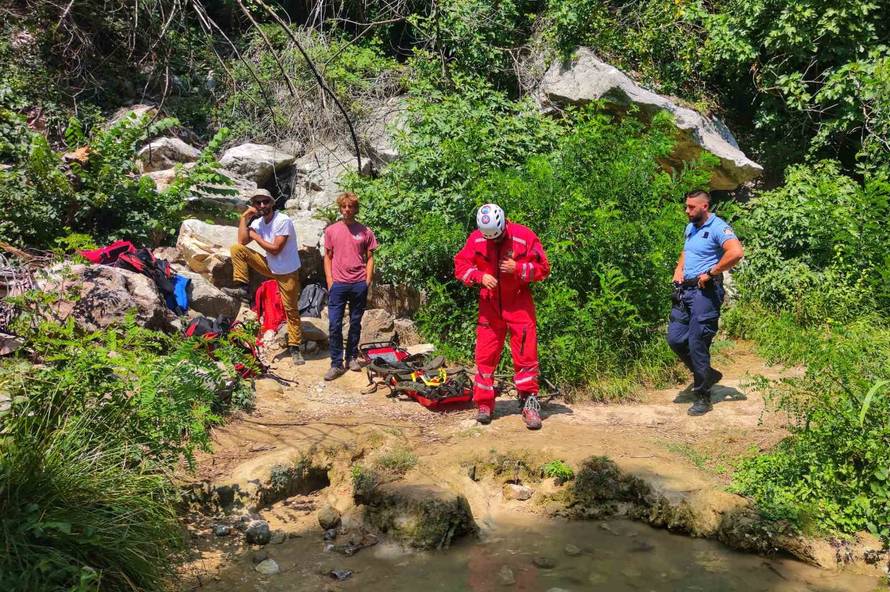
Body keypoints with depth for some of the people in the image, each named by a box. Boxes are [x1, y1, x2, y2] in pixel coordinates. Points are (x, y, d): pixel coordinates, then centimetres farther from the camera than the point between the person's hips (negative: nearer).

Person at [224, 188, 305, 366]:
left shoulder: (283, 221, -20)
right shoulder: (258, 222, 2)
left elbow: (275, 249, -23)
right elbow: (242, 241, -7)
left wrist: (255, 236, -12)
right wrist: (244, 218, -10)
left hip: (287, 272, -6)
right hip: (270, 267, 6)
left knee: (291, 310, 0)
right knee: (236, 249, -8)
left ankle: (295, 347, 11)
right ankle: (242, 288, -6)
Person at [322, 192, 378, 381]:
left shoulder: (365, 232, 3)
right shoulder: (331, 230, 4)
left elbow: (369, 258, 7)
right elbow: (327, 257, 8)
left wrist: (368, 281, -1)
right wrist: (329, 280, 0)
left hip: (359, 284, 0)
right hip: (338, 284, 0)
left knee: (355, 323, 10)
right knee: (334, 325, -4)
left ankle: (352, 357, 24)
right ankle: (336, 364, 3)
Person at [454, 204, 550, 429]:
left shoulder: (524, 236, -10)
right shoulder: (476, 239, -4)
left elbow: (543, 268, -6)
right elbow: (460, 265, 3)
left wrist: (517, 269, -21)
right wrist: (480, 276, -15)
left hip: (519, 303, -2)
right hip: (489, 305, 2)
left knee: (526, 355, -4)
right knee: (485, 355, 3)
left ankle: (530, 403, 5)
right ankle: (484, 404, 13)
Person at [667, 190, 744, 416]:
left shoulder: (718, 227, -11)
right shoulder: (690, 228, 17)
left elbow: (736, 253, -27)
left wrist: (710, 273, -20)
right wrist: (679, 269, 15)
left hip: (706, 291, -9)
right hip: (685, 290, 9)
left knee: (697, 343, -7)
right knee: (675, 338, 5)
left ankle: (703, 398, 6)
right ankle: (708, 374, 26)